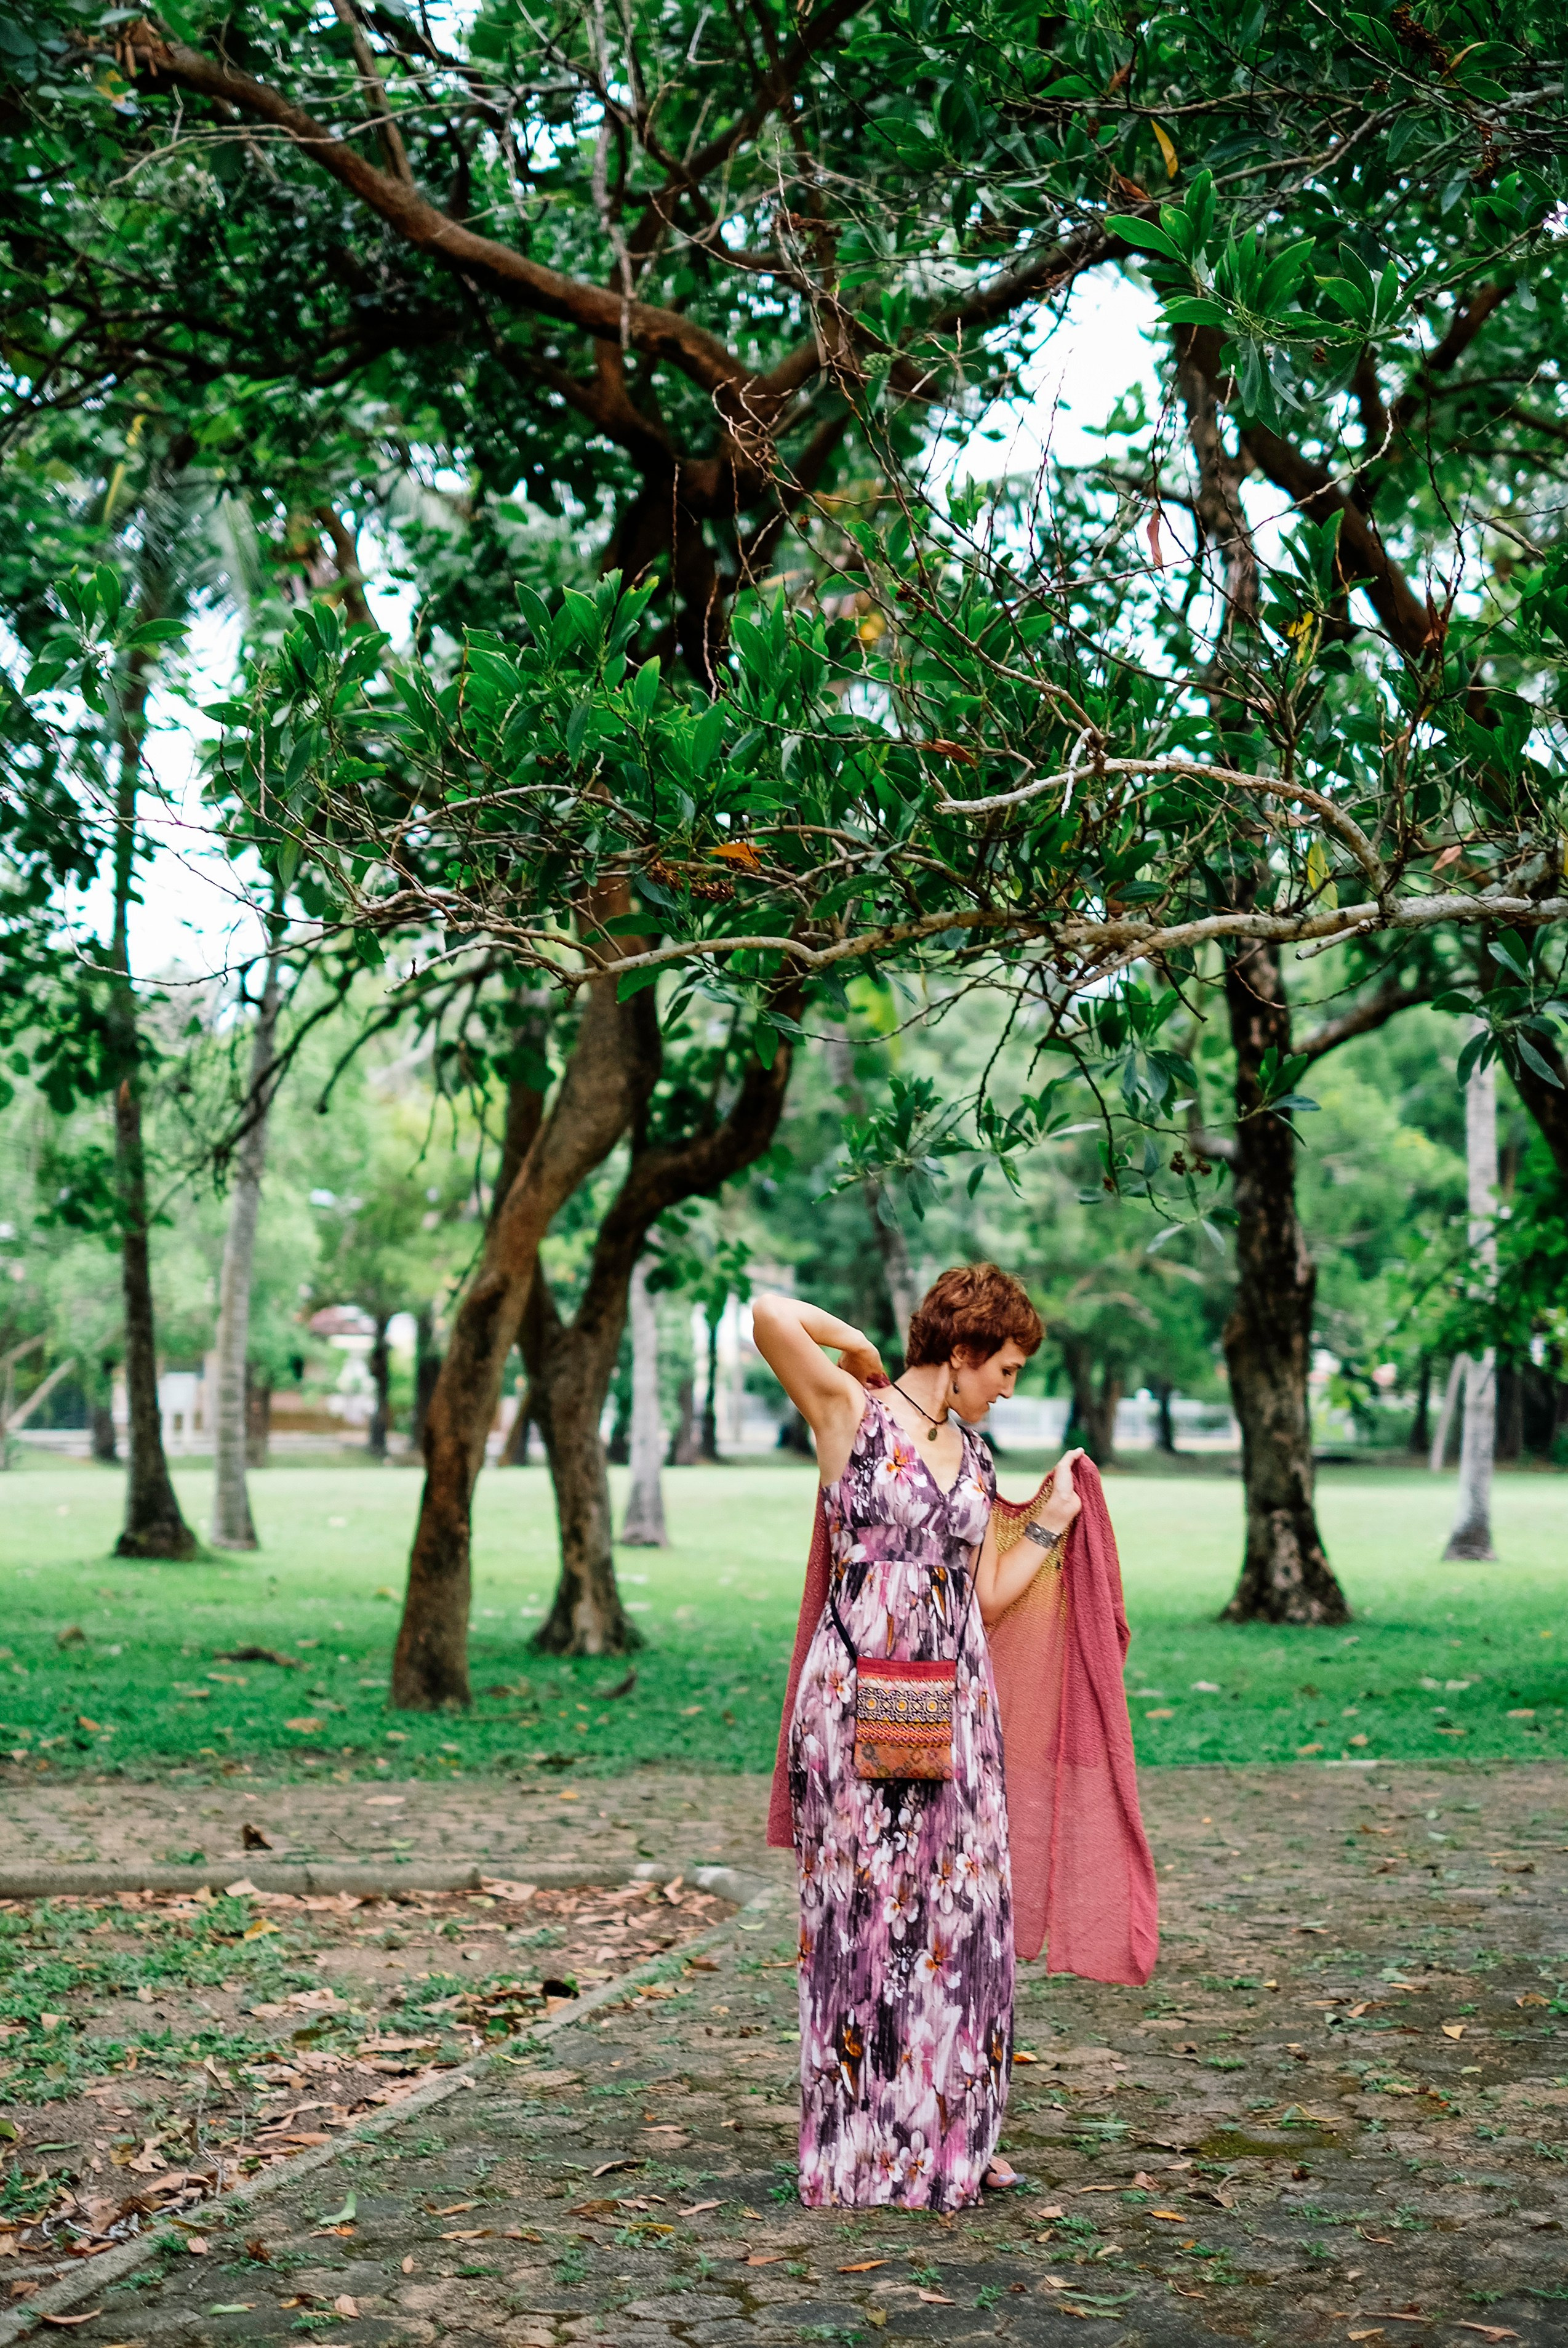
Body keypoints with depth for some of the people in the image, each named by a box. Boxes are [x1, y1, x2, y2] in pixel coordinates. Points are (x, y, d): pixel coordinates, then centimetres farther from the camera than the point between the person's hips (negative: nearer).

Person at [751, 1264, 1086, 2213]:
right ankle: (863, 2143, 8)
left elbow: (988, 1597, 16)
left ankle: (954, 2134, 17)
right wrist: (857, 1348, -2)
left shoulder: (976, 1457, 15)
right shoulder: (852, 1412, -3)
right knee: (865, 1912, -1)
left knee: (958, 1914, 7)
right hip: (859, 1702, -6)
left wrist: (1054, 1519, 15)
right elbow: (771, 1315, -19)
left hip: (955, 1709, 6)